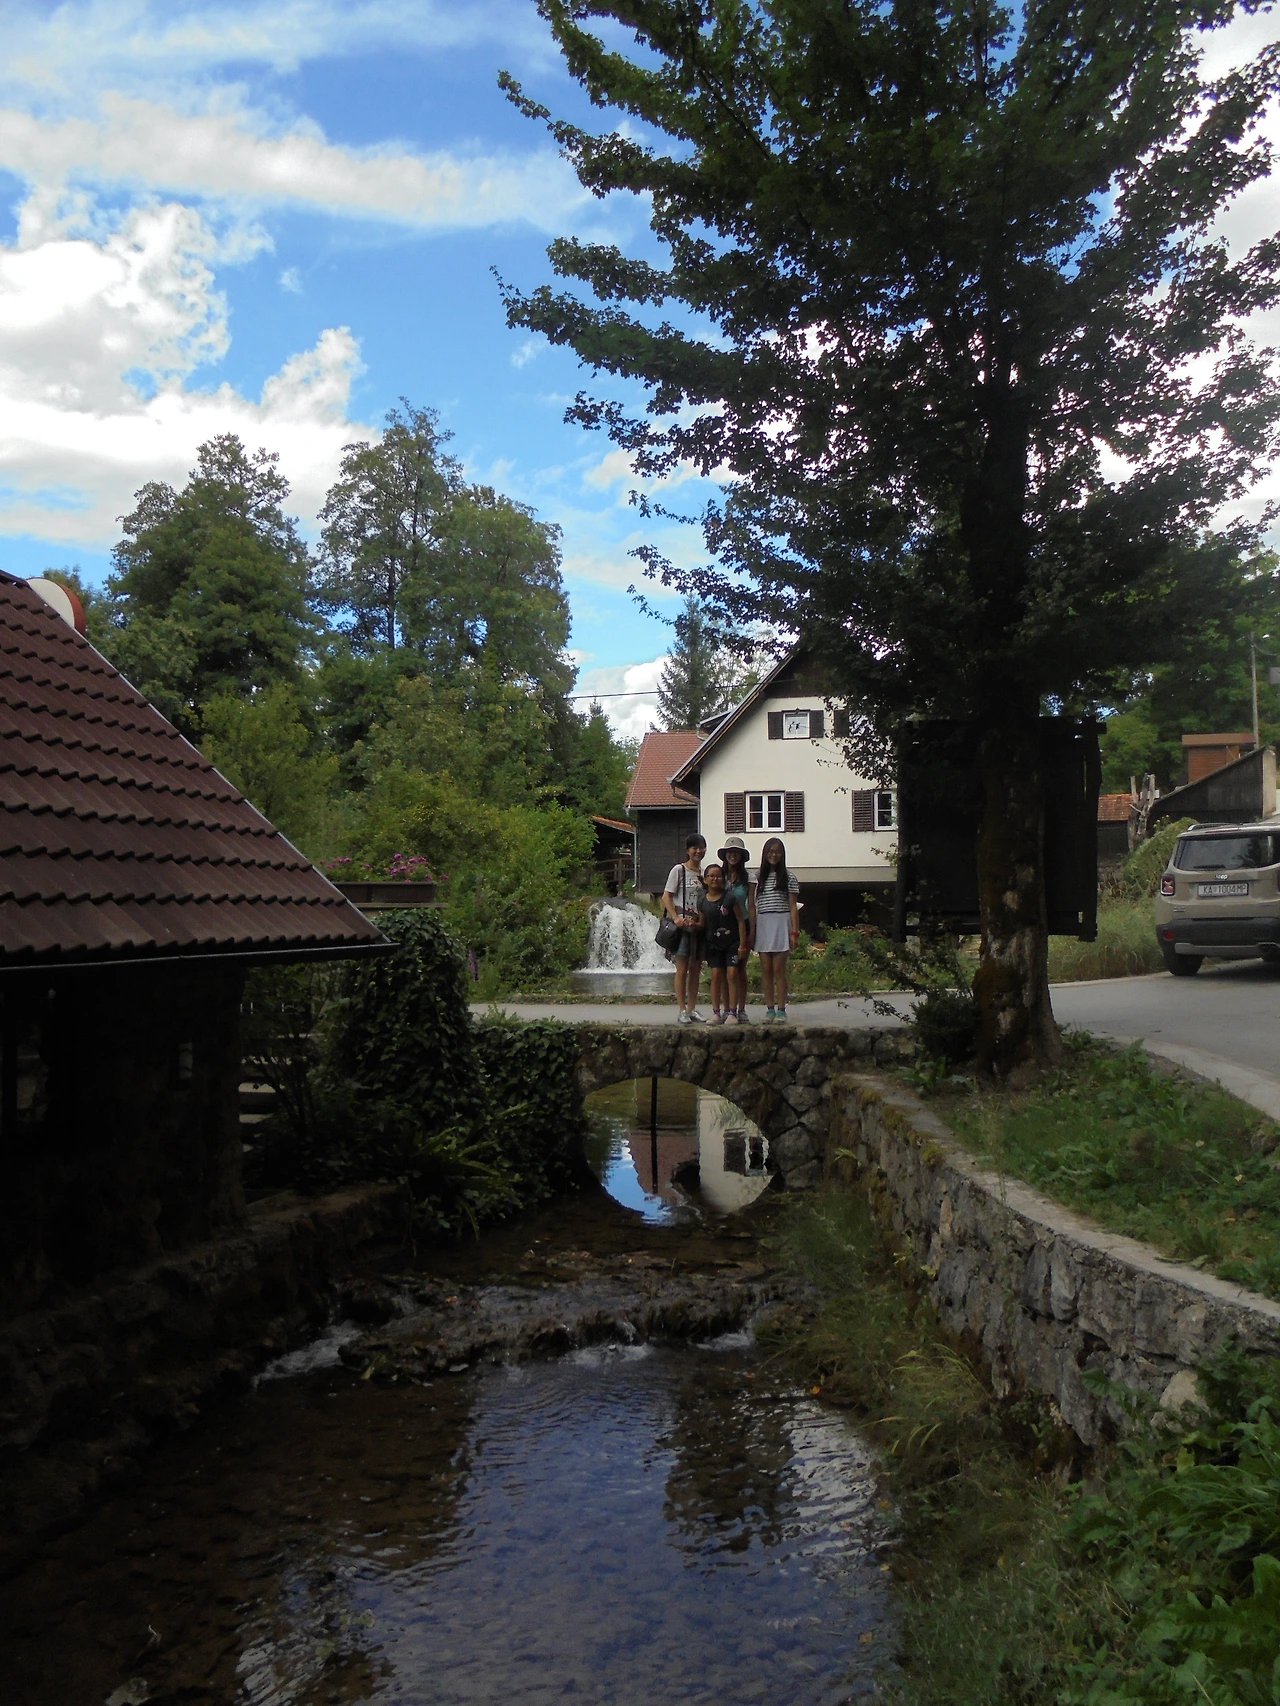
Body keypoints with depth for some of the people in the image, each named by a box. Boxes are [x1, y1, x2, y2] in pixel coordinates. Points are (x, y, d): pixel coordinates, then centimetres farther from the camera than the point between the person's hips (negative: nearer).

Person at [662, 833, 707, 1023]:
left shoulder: (705, 873, 13)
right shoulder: (679, 870, -2)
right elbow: (666, 897, -6)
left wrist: (702, 920, -1)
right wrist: (676, 917, -19)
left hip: (698, 926, 5)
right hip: (682, 925, -5)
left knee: (696, 969, 9)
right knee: (682, 969, -4)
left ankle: (692, 1009, 16)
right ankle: (682, 1011, -2)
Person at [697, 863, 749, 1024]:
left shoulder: (730, 898, -8)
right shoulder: (703, 902, 2)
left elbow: (741, 921, -6)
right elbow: (702, 924, 11)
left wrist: (742, 944, -8)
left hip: (732, 942, -3)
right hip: (713, 943, 3)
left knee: (732, 974, -9)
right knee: (716, 975, -1)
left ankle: (732, 1012, -3)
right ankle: (716, 1012, 4)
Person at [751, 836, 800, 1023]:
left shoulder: (788, 877, 4)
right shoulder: (759, 878, 13)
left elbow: (793, 906, 1)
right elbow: (753, 906, 11)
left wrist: (795, 931, -5)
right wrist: (751, 931, 4)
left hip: (781, 925, -3)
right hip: (762, 925, 3)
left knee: (779, 970, -5)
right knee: (766, 970, 2)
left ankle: (781, 1010, 0)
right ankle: (770, 1009, 8)